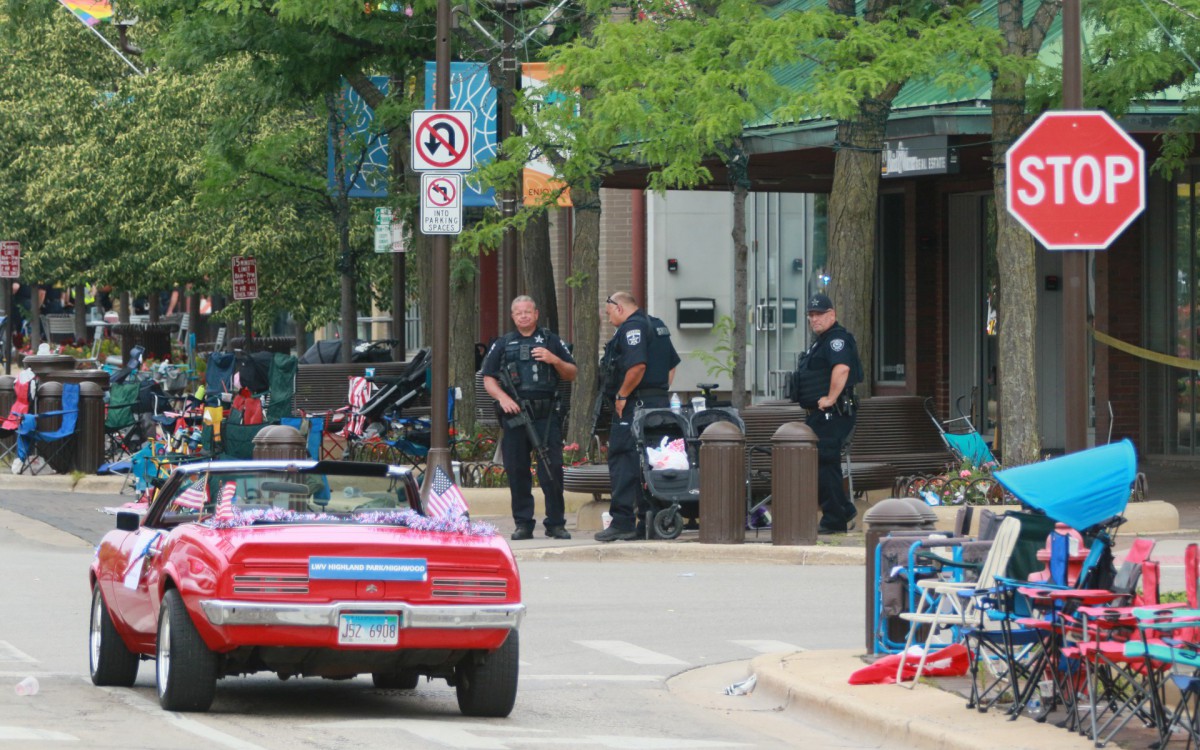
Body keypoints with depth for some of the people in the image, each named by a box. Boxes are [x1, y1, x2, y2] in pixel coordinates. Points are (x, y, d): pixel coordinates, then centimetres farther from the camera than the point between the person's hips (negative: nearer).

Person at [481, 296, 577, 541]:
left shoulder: (551, 341, 14)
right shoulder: (503, 344, 17)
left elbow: (571, 374, 13)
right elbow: (488, 379, 12)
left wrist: (555, 360, -7)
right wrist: (502, 397, -7)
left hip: (546, 416, -2)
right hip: (514, 415, 2)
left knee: (552, 469, -6)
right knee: (517, 471, 2)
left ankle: (556, 523, -1)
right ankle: (523, 523, 8)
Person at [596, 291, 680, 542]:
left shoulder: (632, 328, -11)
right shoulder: (657, 326, 19)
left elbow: (638, 365, -24)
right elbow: (672, 365, 23)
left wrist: (622, 395, -15)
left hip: (634, 406, -10)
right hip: (660, 402, 10)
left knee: (623, 462, -9)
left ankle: (622, 521, -13)